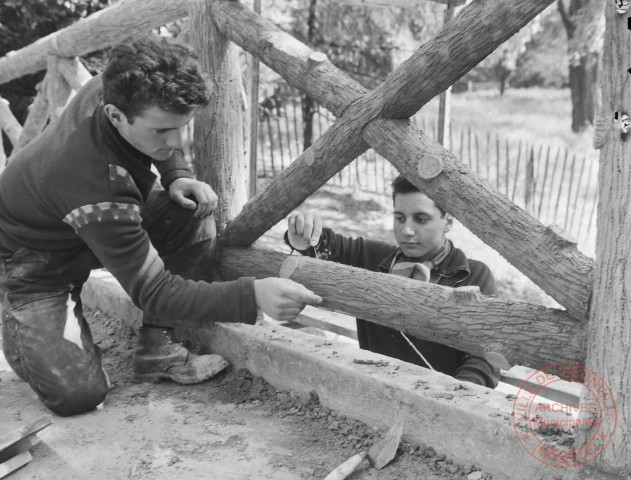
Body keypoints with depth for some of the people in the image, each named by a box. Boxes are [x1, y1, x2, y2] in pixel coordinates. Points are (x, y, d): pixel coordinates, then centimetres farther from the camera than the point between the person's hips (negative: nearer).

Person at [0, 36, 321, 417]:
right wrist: (252, 297, -48)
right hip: (32, 262, -7)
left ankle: (157, 349, -5)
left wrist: (177, 176, -16)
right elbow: (154, 293, -36)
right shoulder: (98, 186, -42)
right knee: (77, 393, -19)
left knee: (194, 213, -18)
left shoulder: (115, 89, -21)